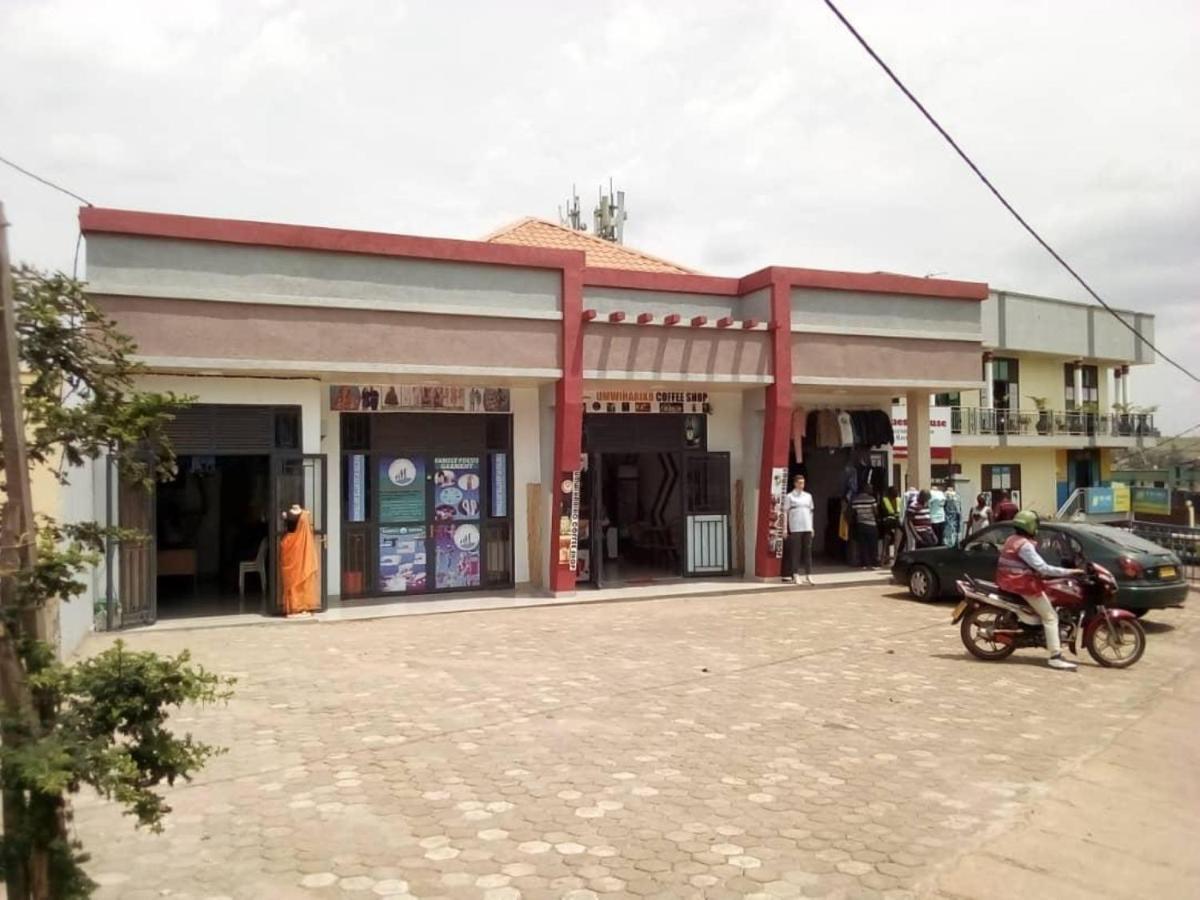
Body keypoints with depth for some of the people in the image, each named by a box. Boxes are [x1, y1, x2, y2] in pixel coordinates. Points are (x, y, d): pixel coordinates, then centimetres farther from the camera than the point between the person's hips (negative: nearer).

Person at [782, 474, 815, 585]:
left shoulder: (808, 496, 14)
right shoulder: (789, 496, 1)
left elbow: (811, 511, 17)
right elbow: (785, 512, 0)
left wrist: (812, 527, 13)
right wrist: (785, 528, -5)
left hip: (807, 528, 4)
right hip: (795, 528, -4)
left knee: (808, 551, 3)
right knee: (795, 552, -2)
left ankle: (808, 575, 8)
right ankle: (796, 576, 3)